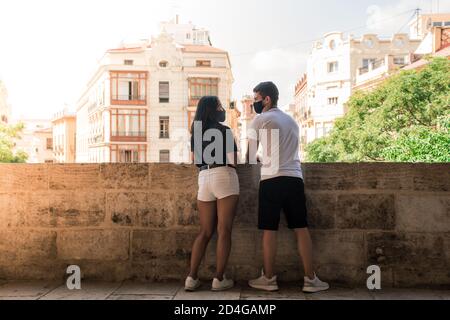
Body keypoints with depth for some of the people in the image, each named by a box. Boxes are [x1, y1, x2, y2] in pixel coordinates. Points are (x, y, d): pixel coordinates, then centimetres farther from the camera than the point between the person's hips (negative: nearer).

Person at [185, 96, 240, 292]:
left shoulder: (197, 132, 16)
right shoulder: (224, 130, -1)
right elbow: (233, 161, -3)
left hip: (204, 179, 6)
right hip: (224, 177, -5)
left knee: (205, 232, 10)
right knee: (224, 231, -1)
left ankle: (192, 278, 6)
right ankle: (219, 279, 2)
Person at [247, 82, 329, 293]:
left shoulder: (260, 120, 3)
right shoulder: (292, 121, 20)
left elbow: (250, 156, 10)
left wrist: (254, 160, 32)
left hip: (271, 180, -4)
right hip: (294, 178, 5)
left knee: (269, 231, 3)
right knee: (301, 229, 7)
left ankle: (268, 279, 10)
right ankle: (310, 279, 10)